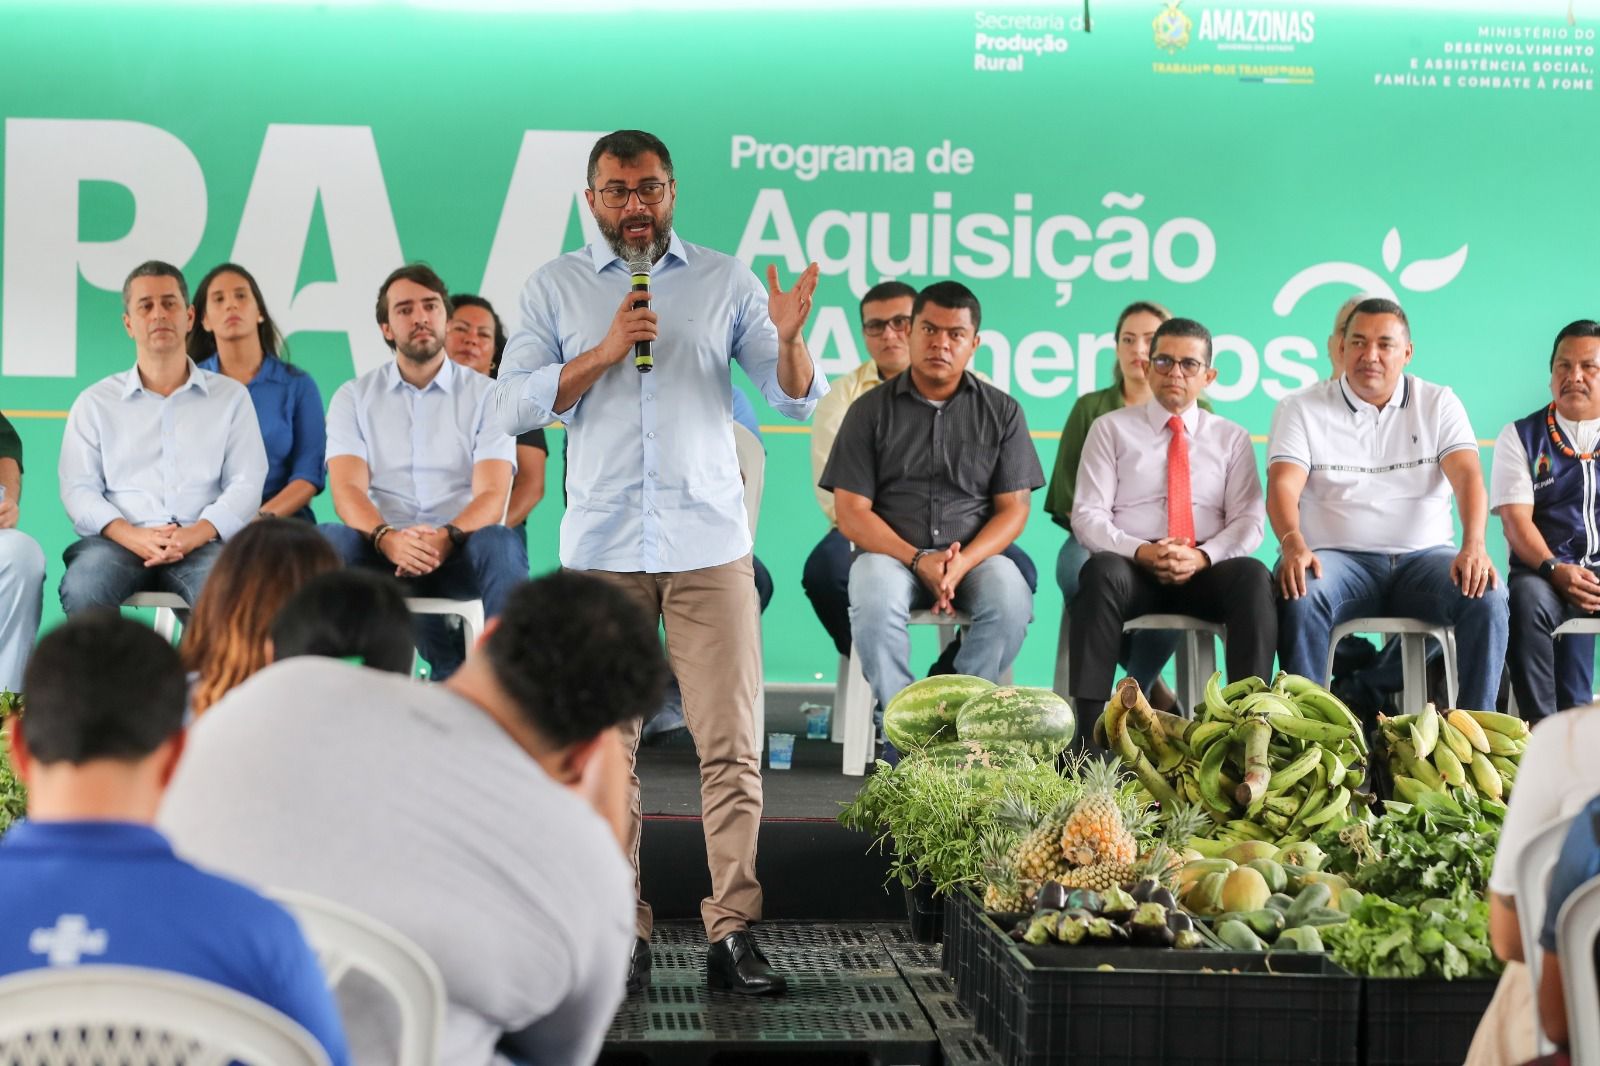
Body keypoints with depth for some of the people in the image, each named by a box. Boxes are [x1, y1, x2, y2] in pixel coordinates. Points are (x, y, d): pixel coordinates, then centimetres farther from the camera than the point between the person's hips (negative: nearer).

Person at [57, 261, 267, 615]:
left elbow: (246, 484, 7)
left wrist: (197, 533, -13)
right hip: (122, 541, 1)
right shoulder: (95, 402, 17)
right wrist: (130, 535, -12)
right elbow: (78, 488, 8)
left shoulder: (231, 396, 16)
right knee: (82, 588, -34)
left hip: (202, 544, -1)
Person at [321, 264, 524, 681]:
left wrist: (448, 538, -26)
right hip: (383, 551, 1)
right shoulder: (354, 397, 13)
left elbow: (491, 494, -3)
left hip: (459, 553, -1)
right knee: (328, 541, -32)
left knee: (502, 545, -35)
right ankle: (451, 664, -26)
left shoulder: (486, 395, 10)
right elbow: (347, 489, -2)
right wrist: (388, 538, -25)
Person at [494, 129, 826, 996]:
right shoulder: (556, 287, 11)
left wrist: (788, 337, -15)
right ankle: (619, 933, 6)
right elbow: (512, 405, 2)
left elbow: (798, 399, 7)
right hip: (601, 543, 0)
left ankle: (732, 930, -2)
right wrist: (604, 352, -9)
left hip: (709, 541, 0)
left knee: (731, 743, -5)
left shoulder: (724, 281, 11)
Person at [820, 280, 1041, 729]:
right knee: (875, 600, -35)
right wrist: (917, 560, -16)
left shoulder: (1001, 411, 8)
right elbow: (852, 512, -1)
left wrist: (963, 563, -15)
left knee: (1011, 600, -32)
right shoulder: (871, 410, 5)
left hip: (975, 555, 1)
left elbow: (1013, 508, 4)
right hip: (892, 553, -1)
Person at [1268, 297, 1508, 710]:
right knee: (1299, 595, -35)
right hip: (1340, 557, -1)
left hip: (1424, 555, 2)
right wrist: (1293, 544, -30)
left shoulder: (1439, 404, 9)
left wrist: (1473, 545, -25)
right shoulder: (1302, 409, 6)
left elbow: (1467, 476, -5)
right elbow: (1282, 485, -8)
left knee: (1488, 595, -27)